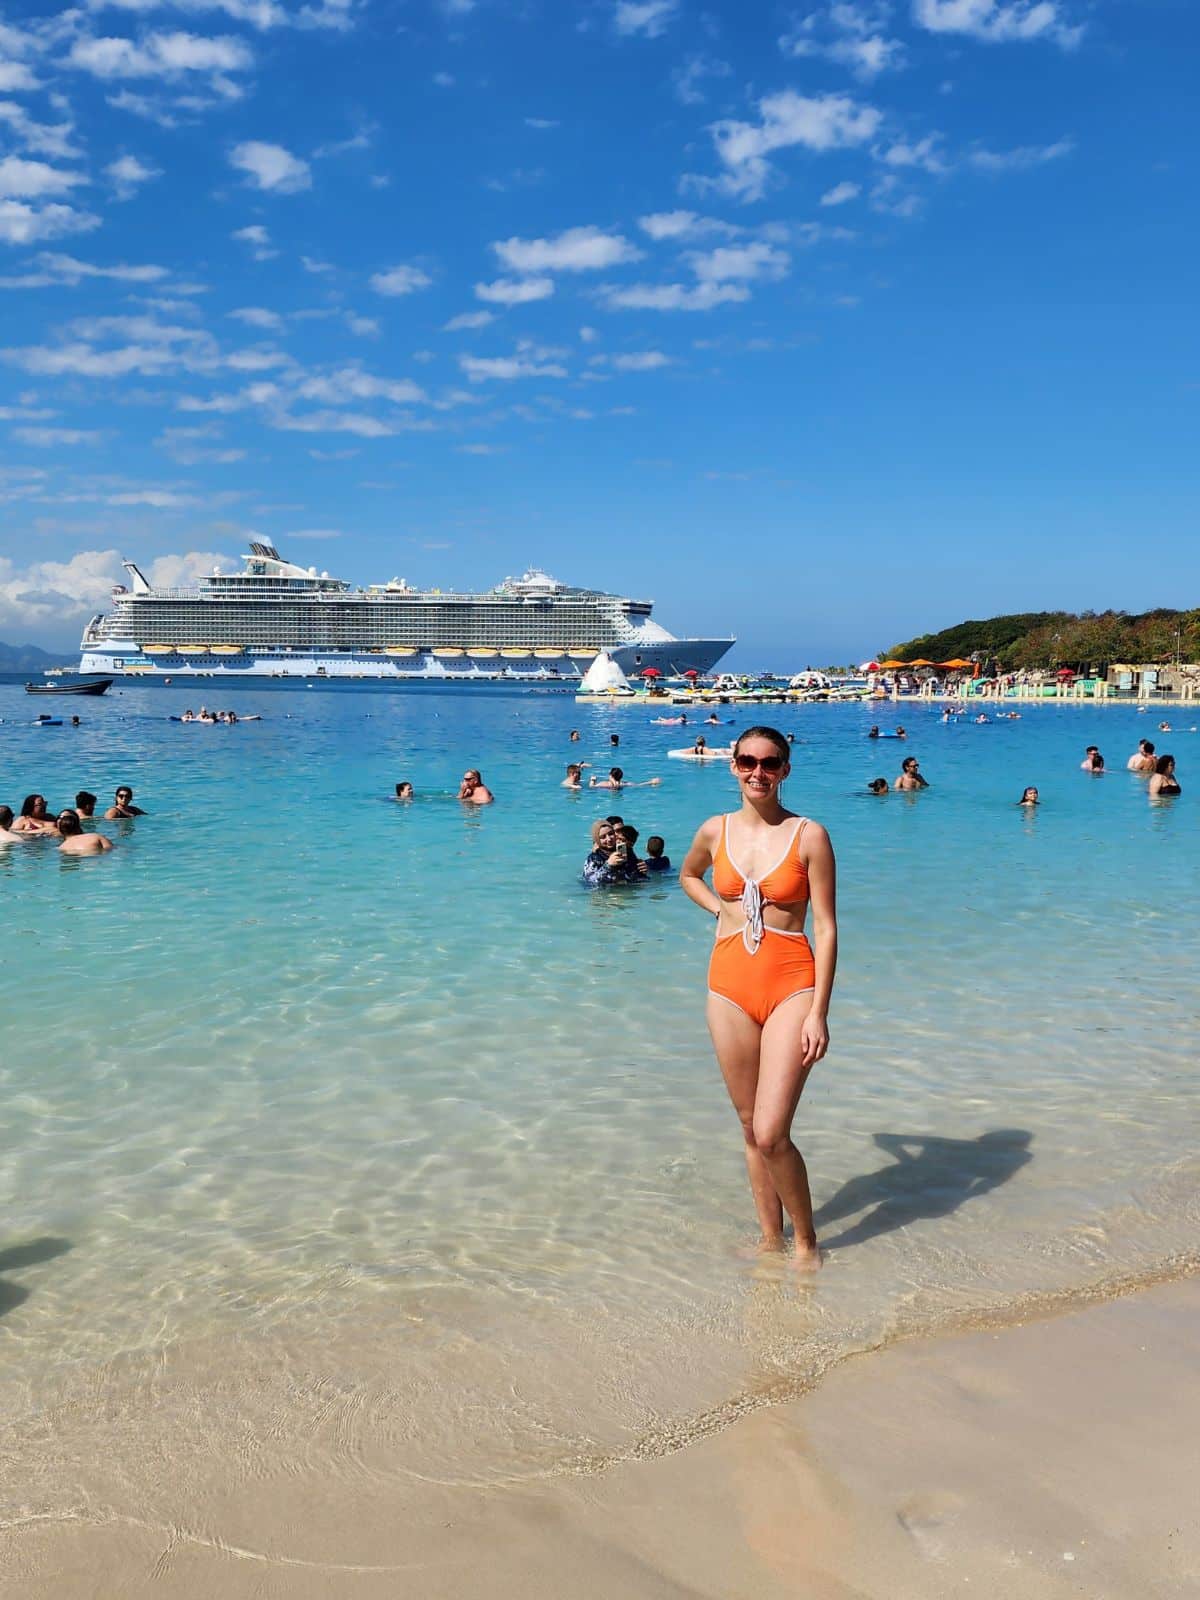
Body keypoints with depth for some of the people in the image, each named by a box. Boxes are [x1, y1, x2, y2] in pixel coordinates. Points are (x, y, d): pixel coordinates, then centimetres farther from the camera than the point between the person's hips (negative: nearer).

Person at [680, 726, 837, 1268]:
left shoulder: (809, 836, -6)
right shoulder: (715, 831, 5)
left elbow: (826, 928, -6)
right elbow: (688, 875, 28)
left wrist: (818, 1013, -11)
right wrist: (721, 910, 8)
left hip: (791, 985, -4)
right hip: (729, 985, 4)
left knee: (772, 1135, -11)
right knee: (751, 1129, 12)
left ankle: (806, 1240, 12)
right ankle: (770, 1238, 28)